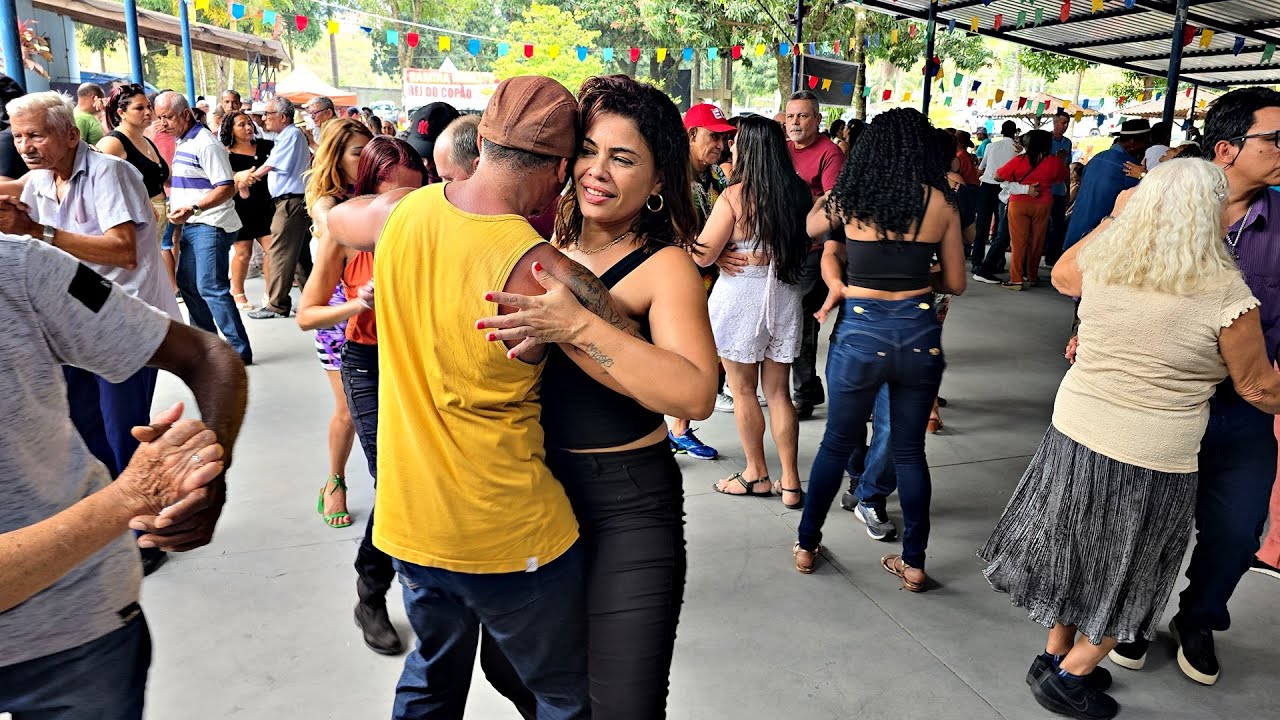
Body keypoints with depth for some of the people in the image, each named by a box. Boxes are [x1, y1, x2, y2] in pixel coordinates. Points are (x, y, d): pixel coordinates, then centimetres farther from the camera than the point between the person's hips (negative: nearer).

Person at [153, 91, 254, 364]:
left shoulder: (205, 144, -15)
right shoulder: (182, 143, 15)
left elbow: (227, 188, -21)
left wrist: (192, 208, -28)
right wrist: (180, 218, 18)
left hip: (210, 226, -10)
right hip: (190, 226, 10)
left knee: (211, 287, -12)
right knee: (187, 285, 15)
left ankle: (240, 350, -7)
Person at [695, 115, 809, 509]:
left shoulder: (735, 195, -14)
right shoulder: (797, 193, 1)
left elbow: (703, 255, -13)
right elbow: (808, 244, 12)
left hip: (740, 294, -5)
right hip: (784, 294, 5)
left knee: (743, 391, 11)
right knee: (778, 391, 12)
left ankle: (756, 475, 23)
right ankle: (790, 483, 16)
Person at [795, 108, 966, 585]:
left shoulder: (850, 198, -3)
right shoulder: (941, 204, -3)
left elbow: (807, 230, 17)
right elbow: (955, 283, 6)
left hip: (861, 331, -1)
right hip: (919, 332, 1)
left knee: (837, 443, 16)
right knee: (909, 450, 14)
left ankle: (807, 545, 28)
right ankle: (913, 562, 24)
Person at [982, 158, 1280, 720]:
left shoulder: (1100, 261, -7)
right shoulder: (1225, 294, -18)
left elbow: (1060, 276, 20)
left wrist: (1112, 217, 26)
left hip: (1074, 435, 5)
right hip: (1151, 461, -5)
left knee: (1072, 552, 23)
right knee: (1123, 574, 16)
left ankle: (1055, 654, 39)